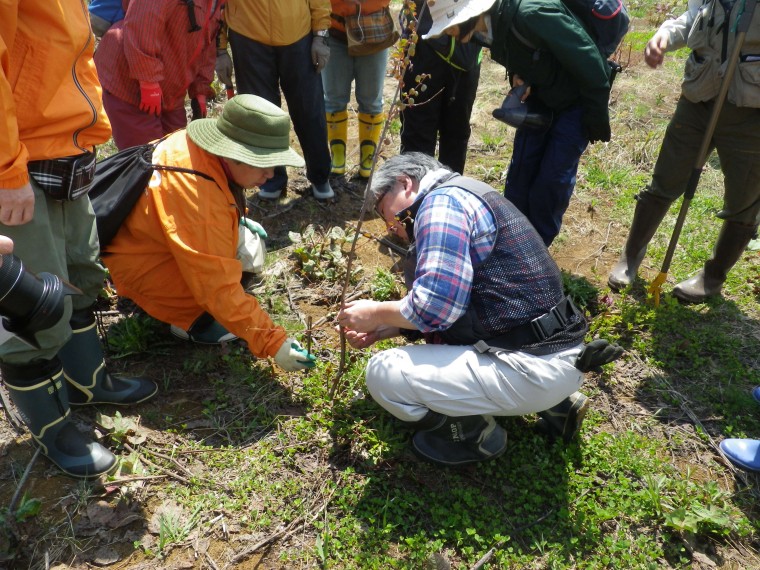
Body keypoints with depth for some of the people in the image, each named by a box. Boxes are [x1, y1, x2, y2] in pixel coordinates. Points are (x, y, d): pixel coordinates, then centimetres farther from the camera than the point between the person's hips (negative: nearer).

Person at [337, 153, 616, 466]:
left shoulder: (442, 200, -12)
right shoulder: (461, 197, 19)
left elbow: (436, 306, -23)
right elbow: (448, 304, 21)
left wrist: (376, 313, -4)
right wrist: (381, 330, 15)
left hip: (533, 370, -10)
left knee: (383, 373, -13)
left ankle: (476, 434, 8)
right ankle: (555, 403, 22)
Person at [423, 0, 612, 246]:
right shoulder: (487, 25, -10)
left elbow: (589, 60, -27)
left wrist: (597, 120, -18)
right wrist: (518, 77, -12)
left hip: (577, 100, -7)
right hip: (539, 97, 7)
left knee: (552, 179, -5)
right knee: (520, 174, 6)